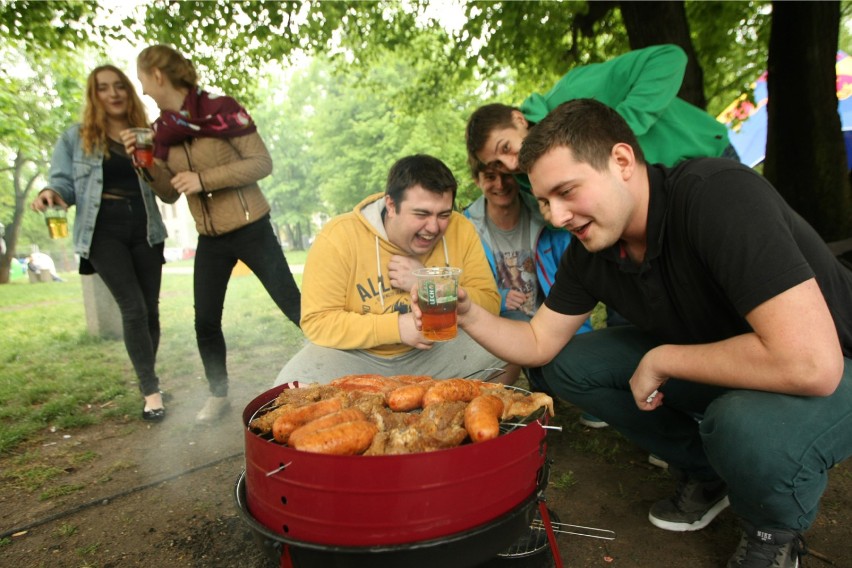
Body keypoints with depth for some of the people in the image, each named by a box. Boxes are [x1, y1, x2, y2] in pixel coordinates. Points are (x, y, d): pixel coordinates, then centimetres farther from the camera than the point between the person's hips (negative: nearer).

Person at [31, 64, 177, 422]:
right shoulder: (76, 138, 8)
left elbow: (168, 195, 9)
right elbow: (65, 184, 5)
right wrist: (51, 193, -17)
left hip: (144, 230, 2)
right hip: (104, 231, -2)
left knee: (150, 308, 4)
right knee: (133, 307, -14)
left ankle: (147, 380, 22)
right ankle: (151, 391, -4)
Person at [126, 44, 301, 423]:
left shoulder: (221, 111, -10)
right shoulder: (163, 129, 8)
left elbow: (262, 163, -14)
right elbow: (171, 190, 12)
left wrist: (205, 179, -19)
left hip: (251, 229, -6)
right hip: (210, 239, 6)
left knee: (294, 307, -2)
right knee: (205, 322, 9)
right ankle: (219, 395, 26)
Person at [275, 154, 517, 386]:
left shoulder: (460, 230, -9)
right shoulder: (338, 237, -18)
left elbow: (489, 305, -10)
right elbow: (317, 322, -18)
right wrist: (398, 327, -26)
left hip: (437, 350, 3)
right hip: (357, 355, -2)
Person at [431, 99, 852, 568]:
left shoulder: (720, 195, -31)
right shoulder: (588, 251, -10)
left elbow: (809, 363, -38)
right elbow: (540, 344, -3)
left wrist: (661, 360, -26)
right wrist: (467, 314, -20)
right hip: (711, 370, 6)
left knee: (748, 423, -38)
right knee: (567, 365, -4)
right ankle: (704, 471, 13)